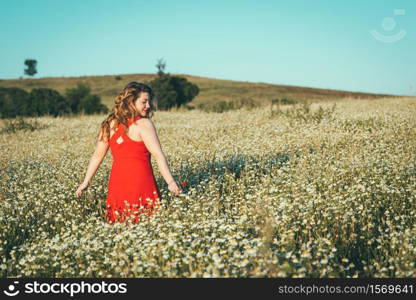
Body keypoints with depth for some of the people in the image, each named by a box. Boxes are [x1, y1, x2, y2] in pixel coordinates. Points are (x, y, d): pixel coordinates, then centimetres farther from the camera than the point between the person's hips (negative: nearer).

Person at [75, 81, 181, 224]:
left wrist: (86, 181, 18)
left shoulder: (110, 124, 10)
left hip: (116, 181, 6)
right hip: (140, 182, -6)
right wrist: (170, 182, -11)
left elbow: (98, 155, 12)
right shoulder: (143, 124, -7)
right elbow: (158, 155, -11)